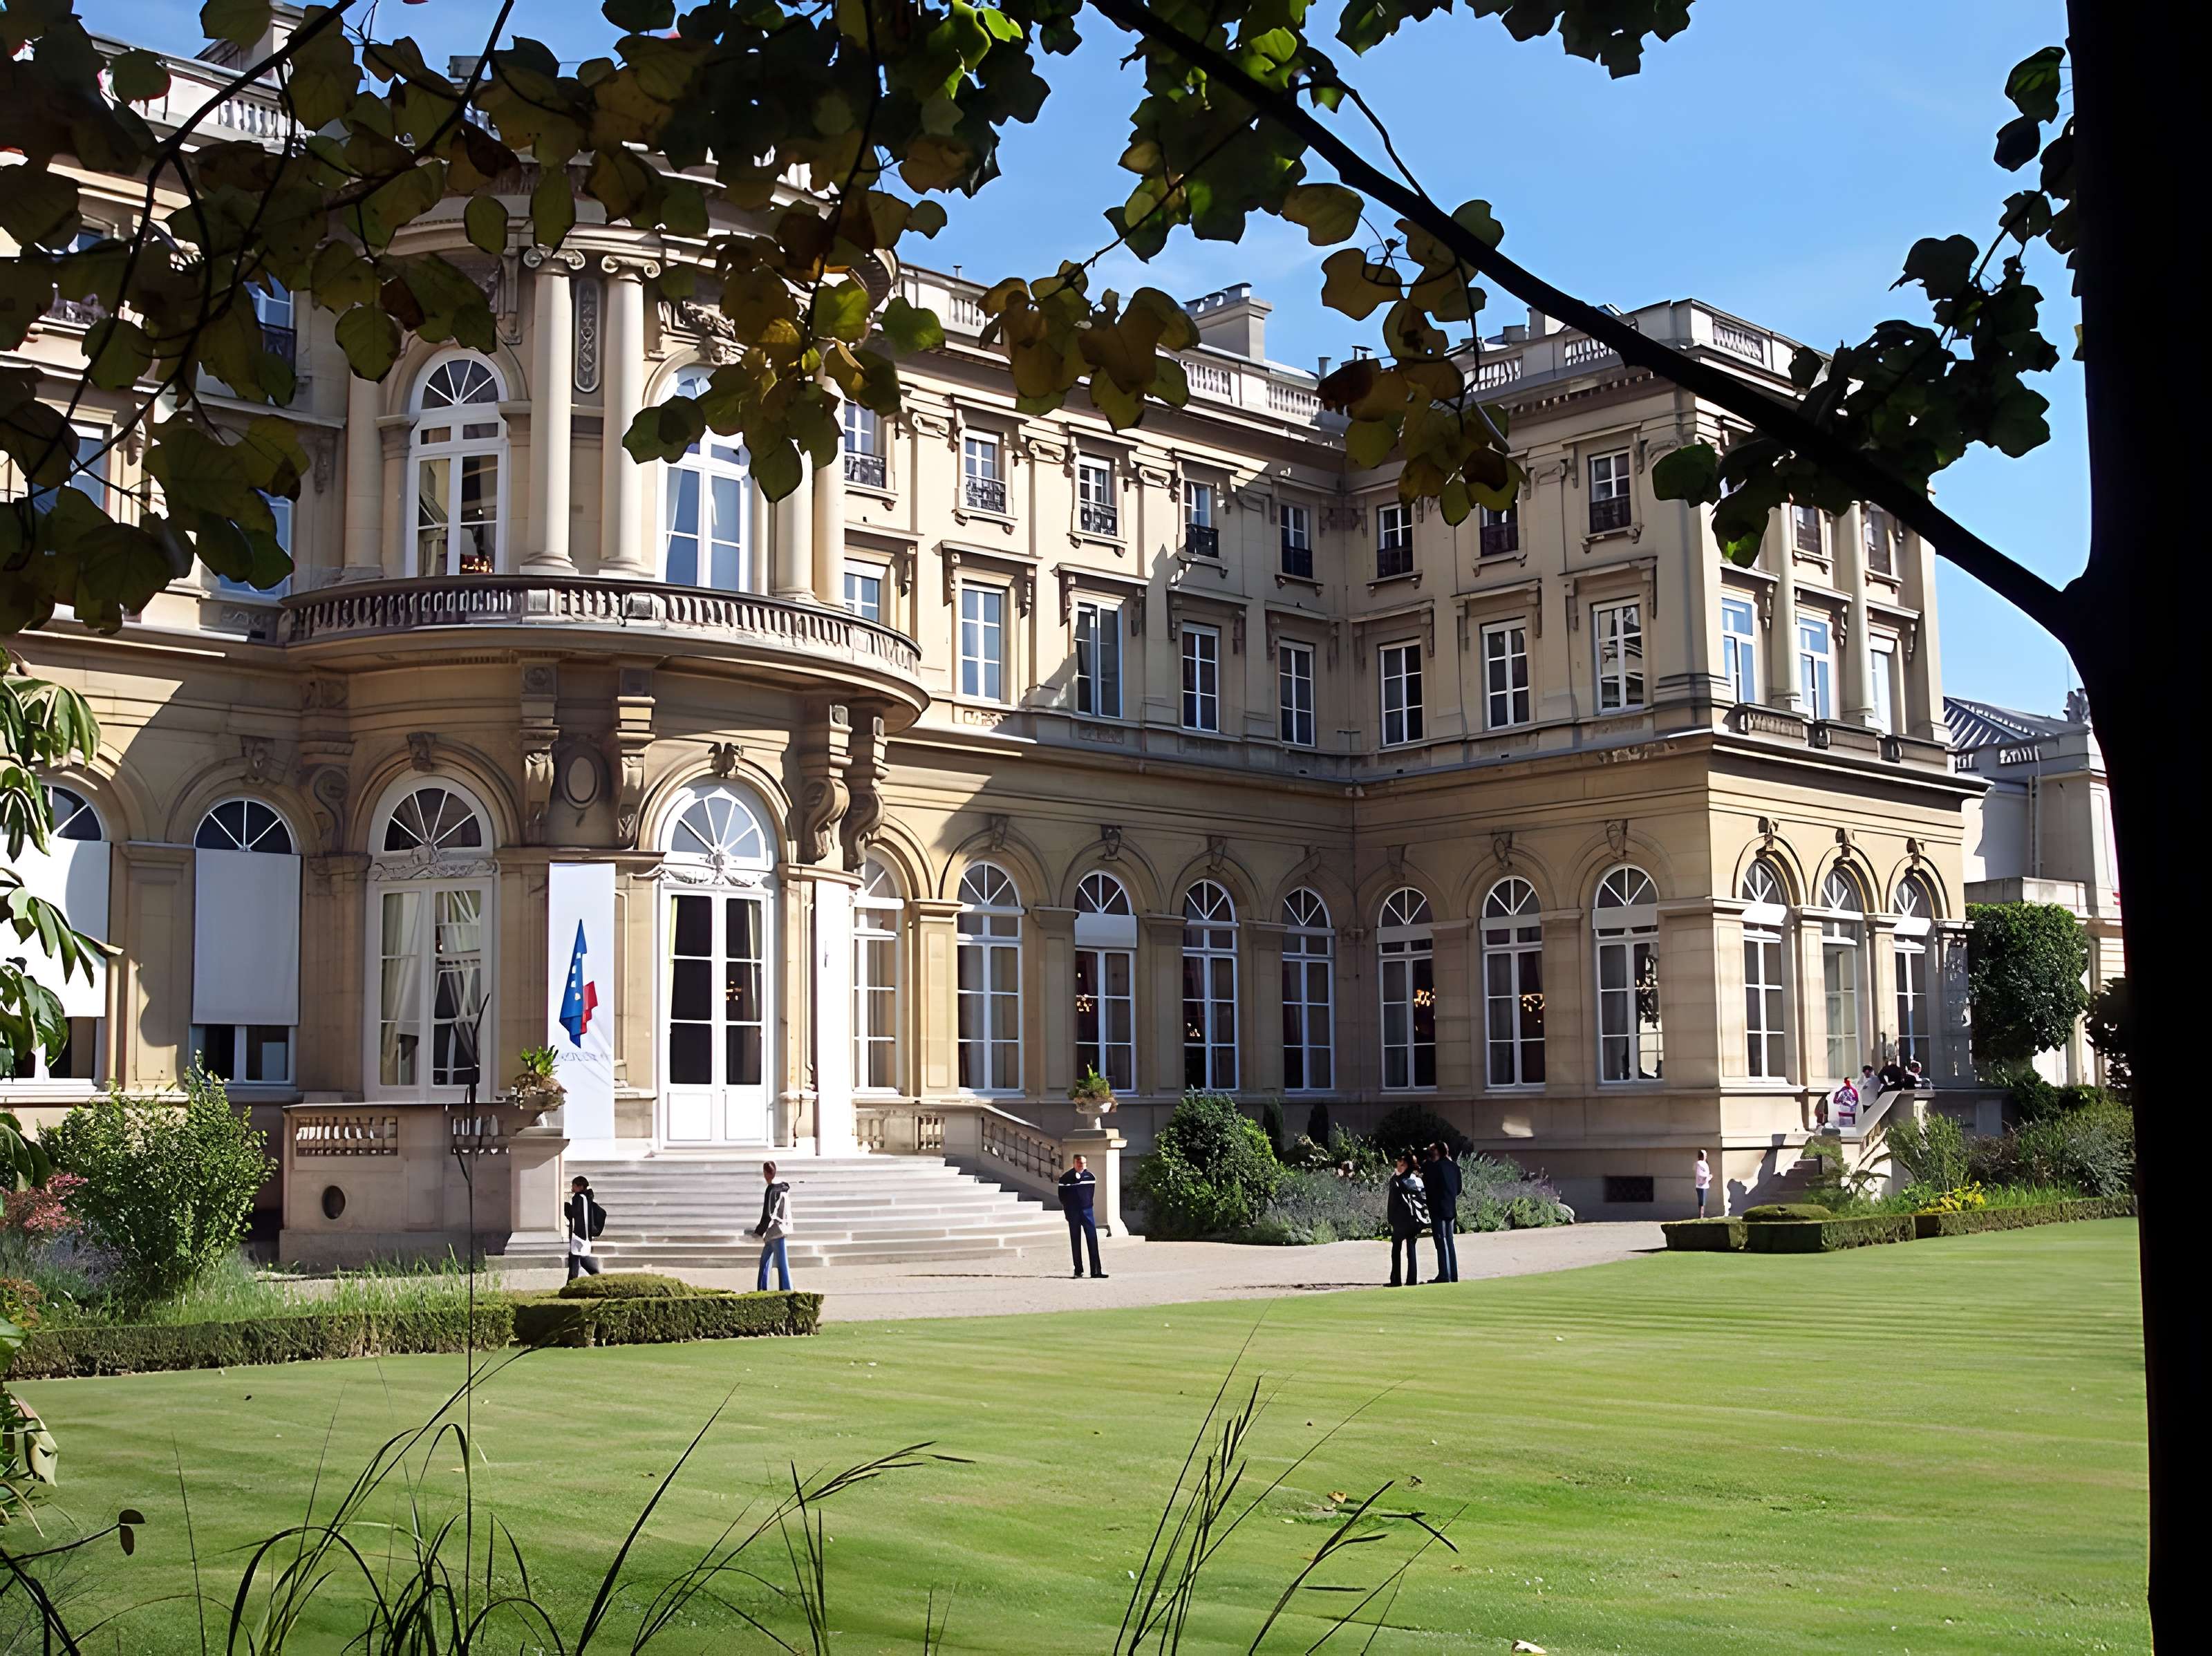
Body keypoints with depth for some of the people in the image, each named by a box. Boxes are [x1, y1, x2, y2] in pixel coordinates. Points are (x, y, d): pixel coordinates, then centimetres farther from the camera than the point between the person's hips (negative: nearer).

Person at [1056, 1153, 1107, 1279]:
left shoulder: (1090, 1177, 4)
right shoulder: (1066, 1178, -2)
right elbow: (1062, 1196, 4)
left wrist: (1088, 1204, 10)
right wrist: (1068, 1209, 4)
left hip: (1087, 1210, 1)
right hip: (1073, 1212, -1)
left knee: (1093, 1239, -7)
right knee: (1075, 1241, 3)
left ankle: (1096, 1270, -9)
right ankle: (1078, 1270, 9)